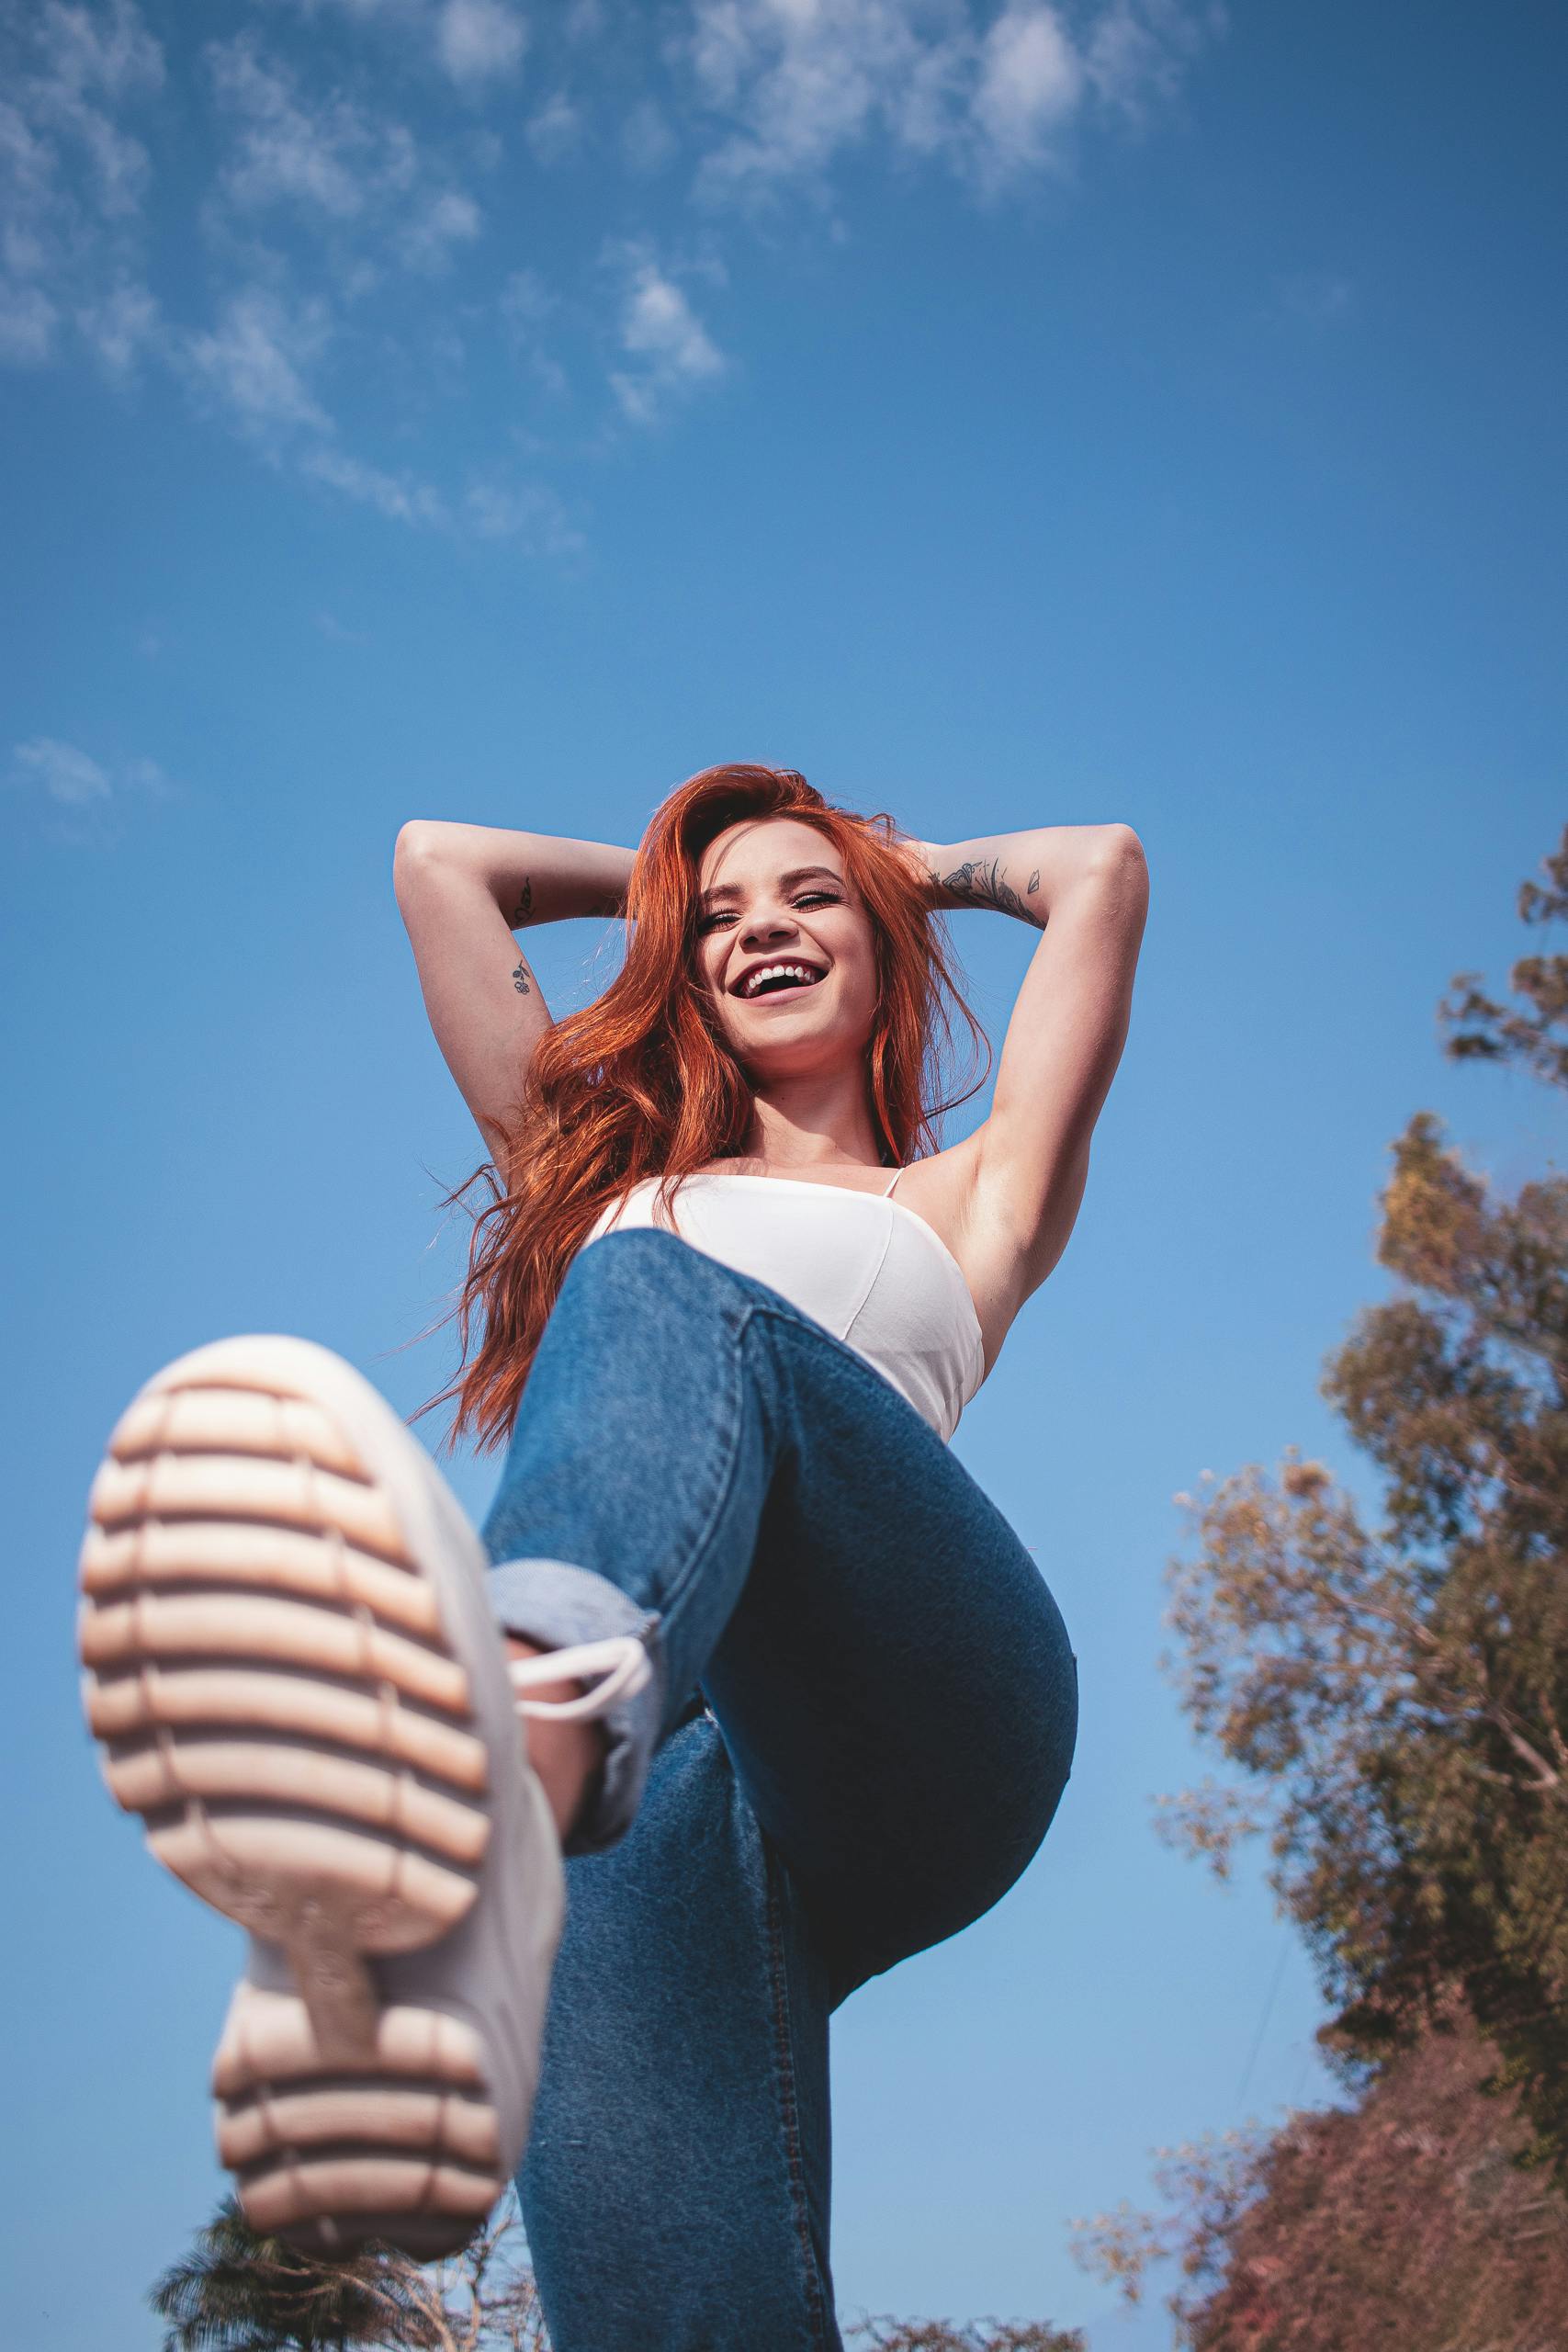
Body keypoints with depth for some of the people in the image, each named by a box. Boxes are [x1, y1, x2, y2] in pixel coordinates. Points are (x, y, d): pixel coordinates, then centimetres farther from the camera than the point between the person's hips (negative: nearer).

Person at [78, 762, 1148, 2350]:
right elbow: (439, 863, 43)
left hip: (924, 1710, -1)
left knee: (664, 1296, -31)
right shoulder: (611, 1180, 38)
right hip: (662, 1738, 2)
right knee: (640, 1843, -35)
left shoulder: (966, 1201, 34)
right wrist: (659, 876, 52)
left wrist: (920, 865, 50)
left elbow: (1100, 870, 34)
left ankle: (518, 1719, -64)